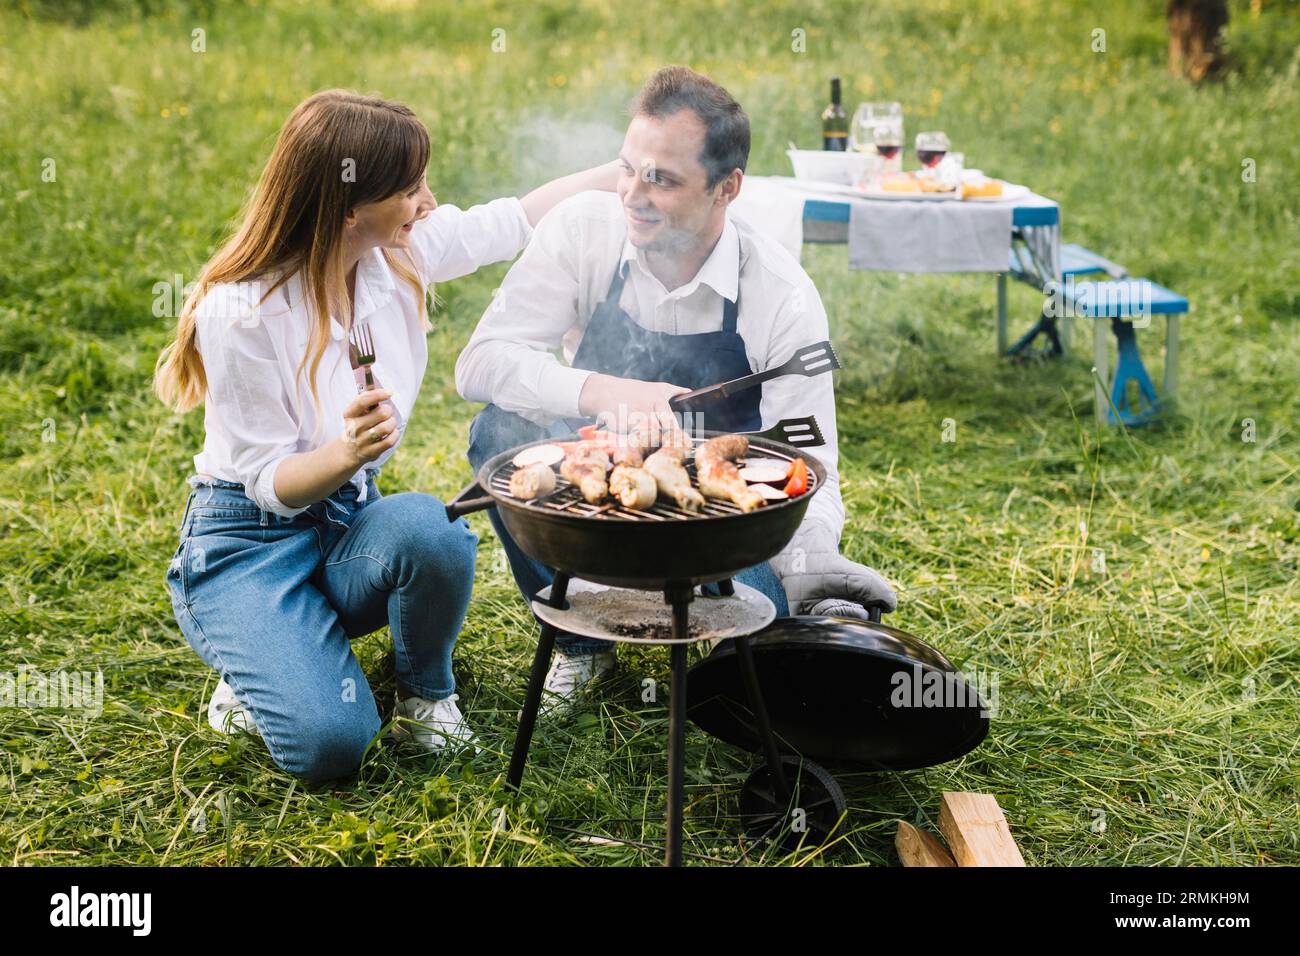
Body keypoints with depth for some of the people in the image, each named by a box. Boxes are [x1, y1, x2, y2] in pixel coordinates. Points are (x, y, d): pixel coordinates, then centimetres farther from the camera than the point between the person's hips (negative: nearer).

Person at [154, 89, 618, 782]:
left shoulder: (400, 251, -7)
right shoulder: (240, 313, -23)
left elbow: (519, 217, 9)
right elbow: (272, 484, -17)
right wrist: (348, 452, -38)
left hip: (349, 521, 5)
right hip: (248, 542, -5)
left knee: (429, 529, -33)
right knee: (330, 743, -27)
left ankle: (426, 693, -3)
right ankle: (258, 670, 9)